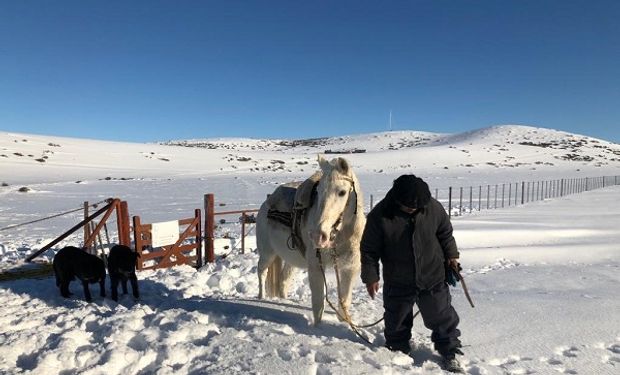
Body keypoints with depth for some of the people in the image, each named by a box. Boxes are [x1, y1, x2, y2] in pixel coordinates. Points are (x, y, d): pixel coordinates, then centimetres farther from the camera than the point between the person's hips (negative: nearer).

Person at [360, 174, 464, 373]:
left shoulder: (433, 207, -13)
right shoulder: (380, 215, -20)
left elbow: (445, 233, 8)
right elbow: (369, 249, -10)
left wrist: (451, 255, 8)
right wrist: (370, 276, -8)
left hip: (433, 278, 1)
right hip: (397, 283, -1)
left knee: (442, 318, 12)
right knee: (396, 319, 17)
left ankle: (449, 353, 33)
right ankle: (397, 350, 41)